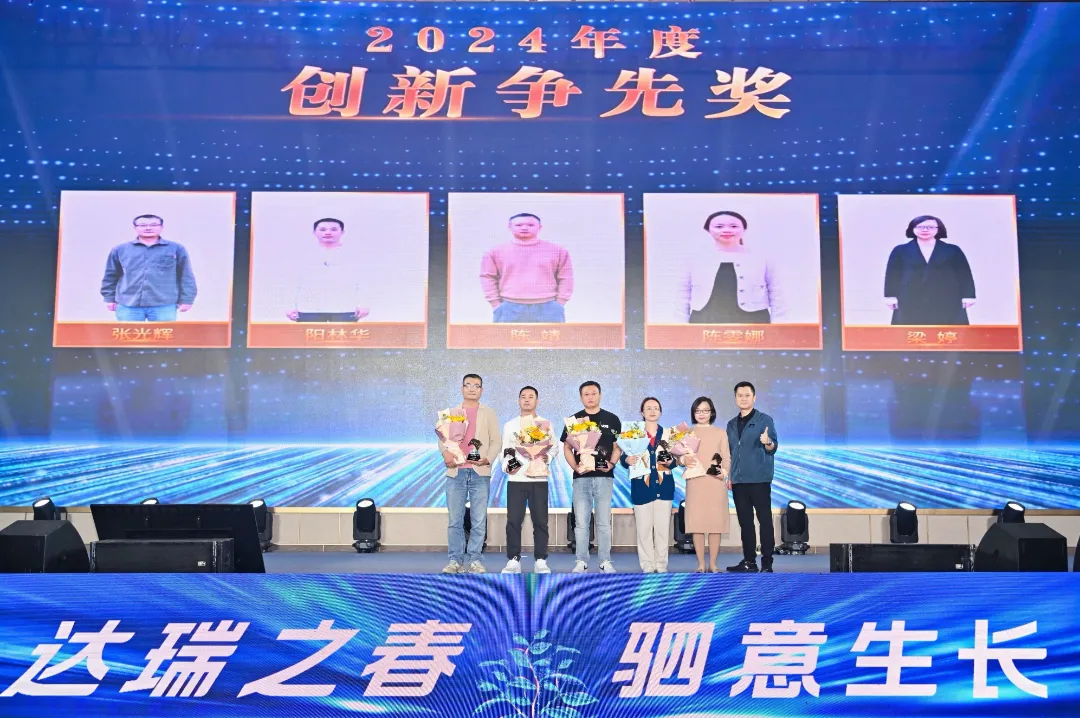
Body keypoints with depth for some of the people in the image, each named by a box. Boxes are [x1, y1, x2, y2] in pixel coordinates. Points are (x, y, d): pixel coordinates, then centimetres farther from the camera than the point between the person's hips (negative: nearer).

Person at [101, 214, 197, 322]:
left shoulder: (176, 249, 6)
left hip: (164, 306, -2)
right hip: (128, 305, 2)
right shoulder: (120, 250, 12)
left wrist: (186, 299, 1)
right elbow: (111, 276, 18)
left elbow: (186, 277, 7)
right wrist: (109, 298, 14)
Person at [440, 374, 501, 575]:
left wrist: (488, 459, -12)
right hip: (456, 472, 1)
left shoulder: (488, 413, 12)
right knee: (455, 520, 2)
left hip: (480, 473, -1)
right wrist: (445, 453, -14)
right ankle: (455, 560, 8)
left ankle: (475, 560, 7)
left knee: (479, 521, 0)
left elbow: (496, 440, 6)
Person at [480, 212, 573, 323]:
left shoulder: (558, 251, 6)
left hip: (548, 309, 0)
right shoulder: (496, 252, 6)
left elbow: (566, 278, 8)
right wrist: (496, 305, 0)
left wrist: (559, 304, 0)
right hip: (509, 309, 0)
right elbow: (488, 277, 7)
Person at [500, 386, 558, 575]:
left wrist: (548, 457, -16)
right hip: (516, 479, 1)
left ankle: (540, 561, 8)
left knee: (540, 521, 1)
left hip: (539, 479, 0)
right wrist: (506, 466, -9)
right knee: (513, 521, -1)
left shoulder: (546, 424, 10)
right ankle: (513, 561, 5)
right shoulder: (509, 425, 12)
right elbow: (505, 451, 9)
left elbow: (555, 446, 4)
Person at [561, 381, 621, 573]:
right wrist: (575, 467, -11)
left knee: (604, 521, 4)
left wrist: (611, 463, -11)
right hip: (581, 476, 0)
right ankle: (581, 562, 8)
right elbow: (567, 448, 5)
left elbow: (618, 446, 7)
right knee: (581, 521, 2)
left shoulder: (612, 419, 7)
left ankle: (605, 562, 10)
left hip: (604, 476, 0)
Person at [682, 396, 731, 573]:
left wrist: (724, 472, -12)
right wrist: (683, 460, -16)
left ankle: (713, 564, 5)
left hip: (716, 483, 0)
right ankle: (701, 564, 3)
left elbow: (727, 458, 7)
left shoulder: (720, 432, 13)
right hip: (695, 482, 0)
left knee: (716, 522, -2)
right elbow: (680, 457, 7)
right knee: (696, 522, -3)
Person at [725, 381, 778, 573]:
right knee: (745, 522, 8)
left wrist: (768, 442, -29)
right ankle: (749, 561, 13)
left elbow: (773, 448, -7)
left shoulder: (765, 420, -1)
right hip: (738, 481, 5)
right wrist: (729, 476, 13)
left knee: (765, 520, -3)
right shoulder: (731, 425, 14)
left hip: (759, 479, -5)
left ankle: (767, 563, -1)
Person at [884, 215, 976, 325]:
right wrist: (891, 296, -2)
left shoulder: (952, 250, 7)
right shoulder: (901, 250, 7)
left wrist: (967, 296, -1)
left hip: (945, 303, 0)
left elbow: (964, 274, 6)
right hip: (912, 303, 0)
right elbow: (892, 274, 6)